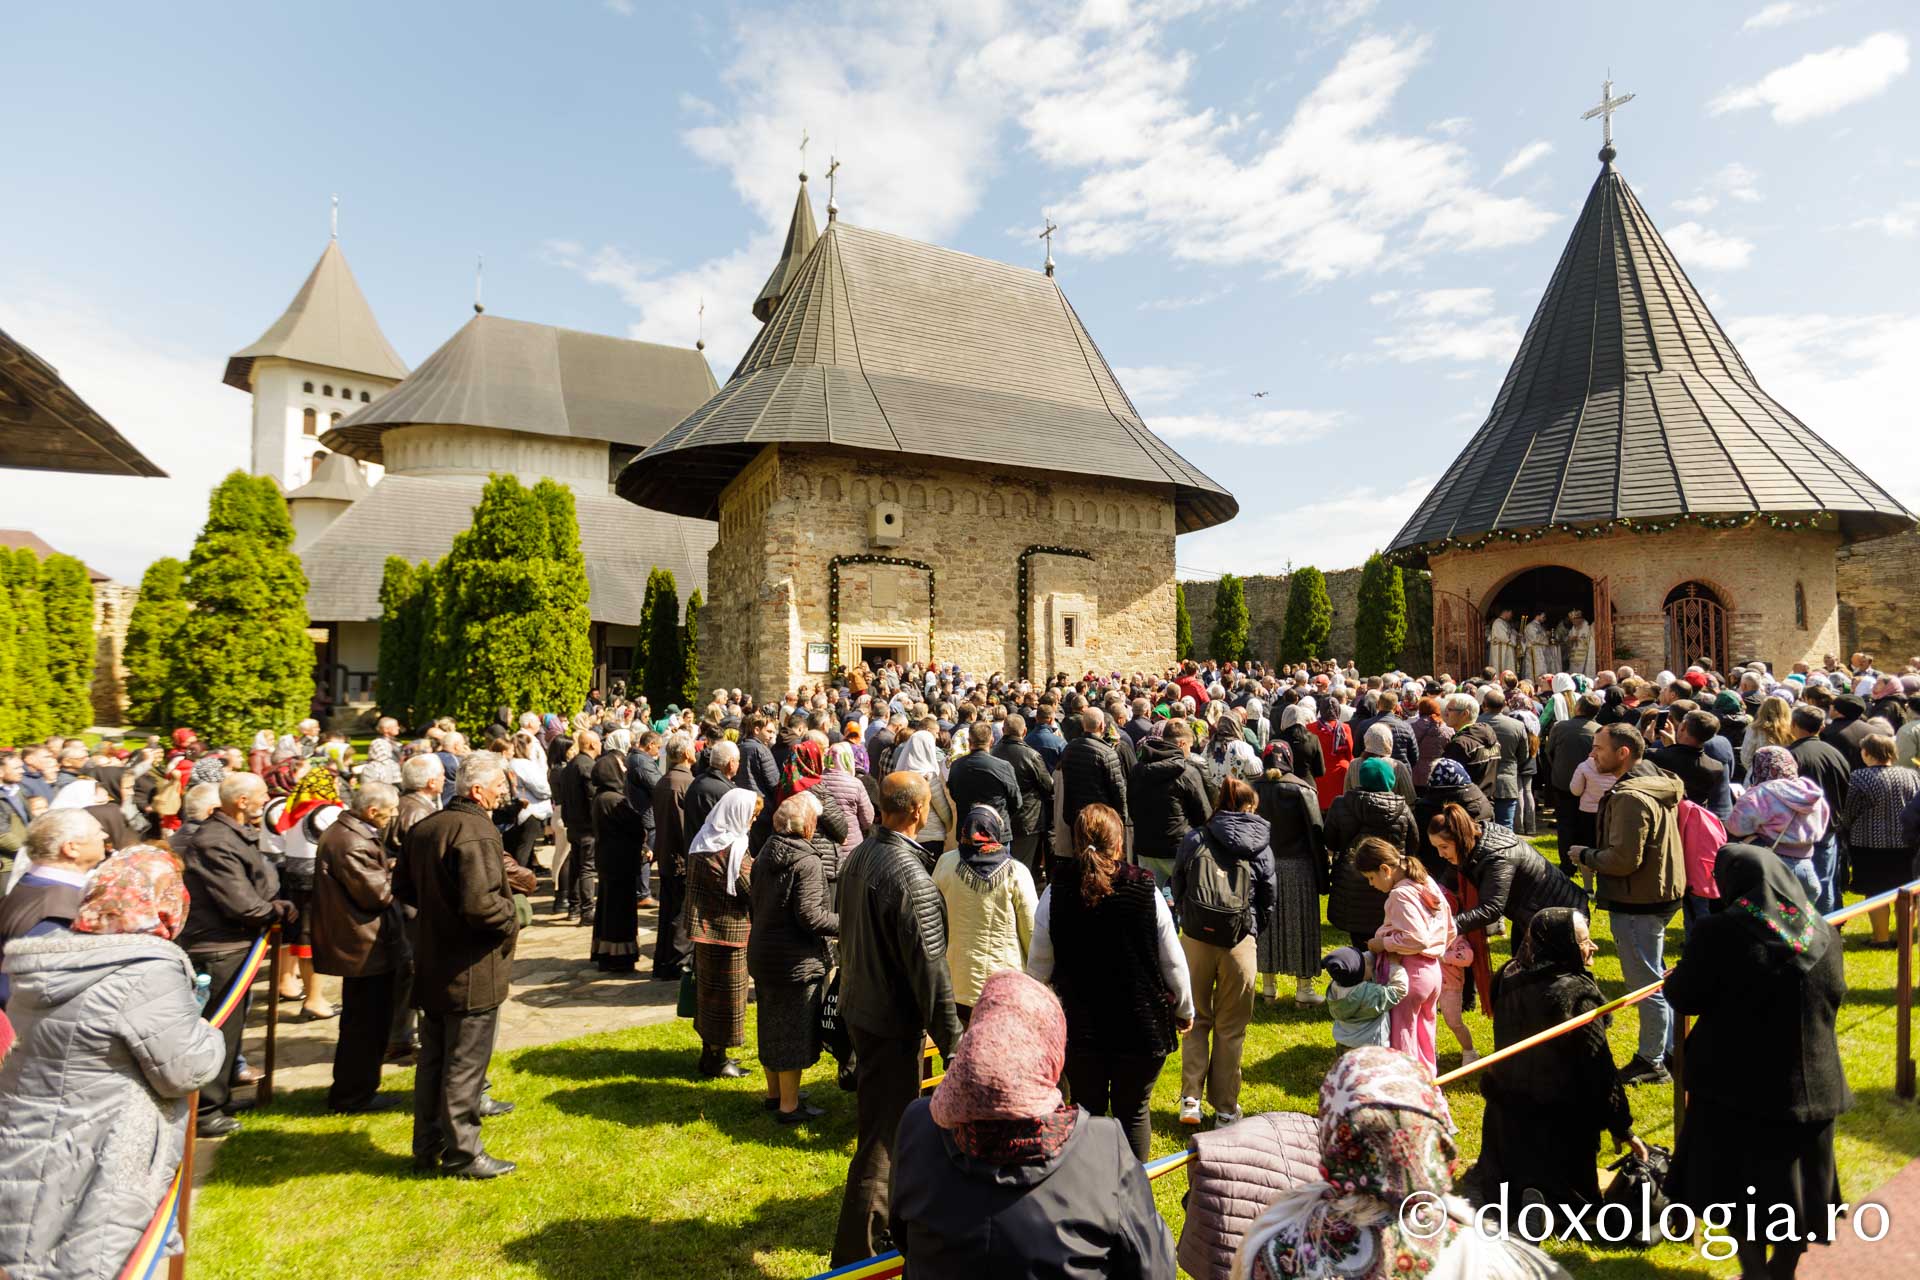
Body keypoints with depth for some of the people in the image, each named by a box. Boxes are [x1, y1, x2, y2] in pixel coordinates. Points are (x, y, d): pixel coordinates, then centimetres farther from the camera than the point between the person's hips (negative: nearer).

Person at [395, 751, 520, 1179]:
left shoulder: (423, 827, 7)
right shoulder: (477, 832, -24)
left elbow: (403, 887, 15)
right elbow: (481, 903, -31)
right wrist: (510, 924, -15)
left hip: (432, 966, 9)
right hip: (472, 972, -9)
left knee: (433, 1060, 19)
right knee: (465, 1065, 3)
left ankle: (428, 1145, 31)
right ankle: (461, 1154, 14)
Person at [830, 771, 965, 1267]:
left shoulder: (857, 857, 0)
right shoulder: (912, 878, -27)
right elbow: (930, 969, -24)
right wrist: (951, 1041, -15)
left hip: (858, 1007, 9)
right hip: (893, 1021, -9)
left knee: (877, 1120, 27)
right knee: (884, 1138, 5)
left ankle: (884, 1219, 47)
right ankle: (858, 1253, 17)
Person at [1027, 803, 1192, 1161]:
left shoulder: (1055, 894, -10)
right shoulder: (1147, 892, -12)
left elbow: (1039, 966, -1)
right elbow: (1173, 962, -4)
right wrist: (1184, 1010, 12)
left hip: (1079, 1026, 1)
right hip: (1141, 1025, -1)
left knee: (1086, 1109, 17)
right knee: (1134, 1111, 15)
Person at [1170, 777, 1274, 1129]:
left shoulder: (1194, 839, 1)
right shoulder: (1261, 848, 1)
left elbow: (1177, 889, 8)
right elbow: (1268, 902, 8)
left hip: (1196, 938, 1)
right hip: (1239, 941, -1)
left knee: (1196, 1020, 17)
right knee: (1231, 1028, 11)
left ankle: (1190, 1099, 12)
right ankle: (1225, 1108, 19)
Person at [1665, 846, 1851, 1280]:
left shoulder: (1719, 931, -19)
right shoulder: (1824, 931, -2)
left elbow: (1684, 999, -12)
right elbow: (1835, 996, 12)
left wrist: (1672, 979, 10)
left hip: (1738, 1082, -5)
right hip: (1811, 1081, 5)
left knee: (1744, 1180, 11)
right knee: (1797, 1179, 19)